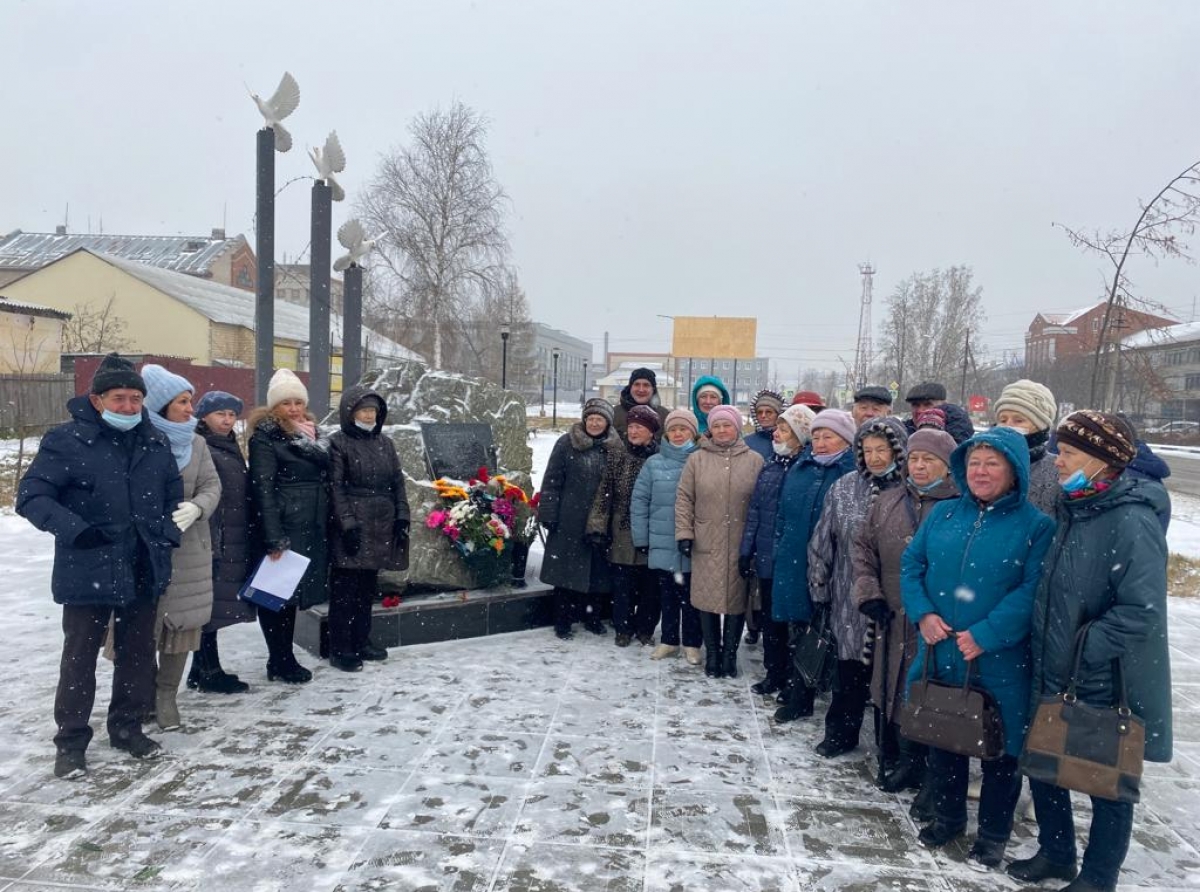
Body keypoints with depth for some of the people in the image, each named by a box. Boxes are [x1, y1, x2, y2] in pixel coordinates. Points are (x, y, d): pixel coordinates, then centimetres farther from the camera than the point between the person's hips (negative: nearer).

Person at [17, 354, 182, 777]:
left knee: (138, 653, 14)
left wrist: (168, 529, 2)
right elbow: (31, 496, -12)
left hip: (144, 570, 5)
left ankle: (127, 726, 32)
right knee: (80, 658, 6)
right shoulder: (66, 440, -10)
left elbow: (173, 492, 18)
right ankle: (71, 742, 20)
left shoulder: (155, 442, 5)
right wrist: (75, 529, -26)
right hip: (87, 572, -5)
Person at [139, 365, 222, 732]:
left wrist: (196, 508, -15)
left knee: (183, 620, 6)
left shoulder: (196, 443, 7)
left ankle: (166, 695, 19)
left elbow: (212, 485, 5)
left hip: (189, 547, 4)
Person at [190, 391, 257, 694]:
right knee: (211, 605, -2)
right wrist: (211, 546, -22)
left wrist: (250, 538, 19)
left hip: (236, 544, 9)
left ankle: (203, 670, 22)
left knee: (216, 606, 13)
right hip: (215, 543, -9)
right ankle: (209, 673, 7)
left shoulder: (231, 448, 18)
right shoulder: (201, 449, -10)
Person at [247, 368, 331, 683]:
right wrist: (273, 537, -22)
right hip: (283, 528, -7)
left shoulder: (311, 432, 15)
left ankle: (283, 659, 22)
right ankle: (281, 661, 9)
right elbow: (262, 489, -15)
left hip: (312, 528, 7)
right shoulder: (265, 436, -7)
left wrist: (328, 525, 11)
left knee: (292, 590, 13)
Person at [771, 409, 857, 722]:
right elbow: (783, 514, 17)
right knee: (797, 629, 12)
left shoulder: (854, 473, -8)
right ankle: (797, 691, 24)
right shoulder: (799, 469, 11)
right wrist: (781, 549, 12)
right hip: (795, 563, 5)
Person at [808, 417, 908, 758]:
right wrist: (819, 587, 8)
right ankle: (840, 733, 28)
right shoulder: (844, 488, 4)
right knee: (850, 667, 11)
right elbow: (822, 542, 8)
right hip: (850, 601, 2)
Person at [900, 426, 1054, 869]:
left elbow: (1033, 591, -16)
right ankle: (947, 815, 40)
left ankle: (993, 833, 32)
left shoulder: (1036, 526, -8)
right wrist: (923, 613, -10)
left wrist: (985, 635, -23)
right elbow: (911, 564, 6)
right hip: (940, 655, 4)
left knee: (1000, 749, 11)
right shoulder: (943, 515, 5)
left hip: (999, 663, -4)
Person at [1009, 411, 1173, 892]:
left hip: (1107, 686, -8)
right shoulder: (1071, 512, 5)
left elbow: (1141, 611, -26)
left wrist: (1084, 650, -21)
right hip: (1053, 677, 8)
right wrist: (1043, 654, 11)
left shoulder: (1132, 522, -21)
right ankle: (1055, 852, 41)